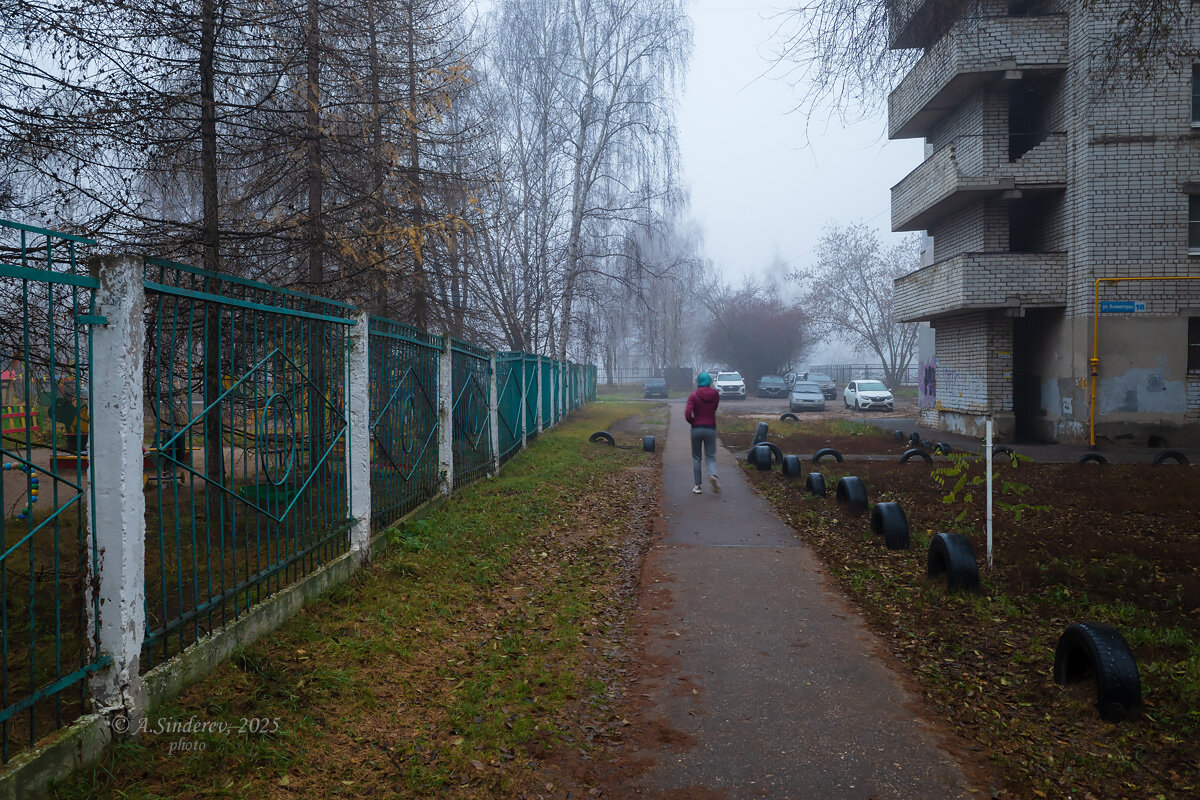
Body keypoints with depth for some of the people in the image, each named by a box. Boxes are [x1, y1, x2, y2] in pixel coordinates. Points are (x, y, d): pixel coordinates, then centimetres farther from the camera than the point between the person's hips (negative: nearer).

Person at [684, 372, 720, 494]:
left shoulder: (693, 396, -7)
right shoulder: (715, 395, -1)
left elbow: (687, 415, -16)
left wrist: (693, 422, 5)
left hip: (697, 429, -1)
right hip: (711, 428, 1)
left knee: (696, 457, 10)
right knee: (711, 456, 8)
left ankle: (697, 485, 10)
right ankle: (713, 474, -22)